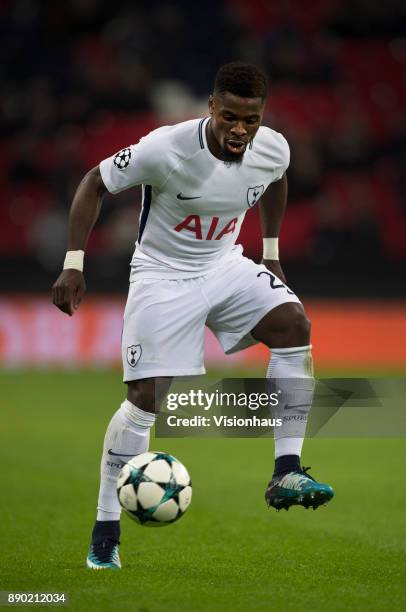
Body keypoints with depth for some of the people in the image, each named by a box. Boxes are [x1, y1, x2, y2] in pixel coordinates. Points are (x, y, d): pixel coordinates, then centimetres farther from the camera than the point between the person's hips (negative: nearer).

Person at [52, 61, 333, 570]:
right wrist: (73, 264, -18)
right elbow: (95, 183, -14)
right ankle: (105, 532, 1)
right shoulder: (166, 149, -27)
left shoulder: (273, 151, -13)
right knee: (146, 396, -12)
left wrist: (271, 251, 16)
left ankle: (286, 473, -19)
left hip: (225, 266, 4)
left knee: (294, 324, -21)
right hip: (162, 275, -4)